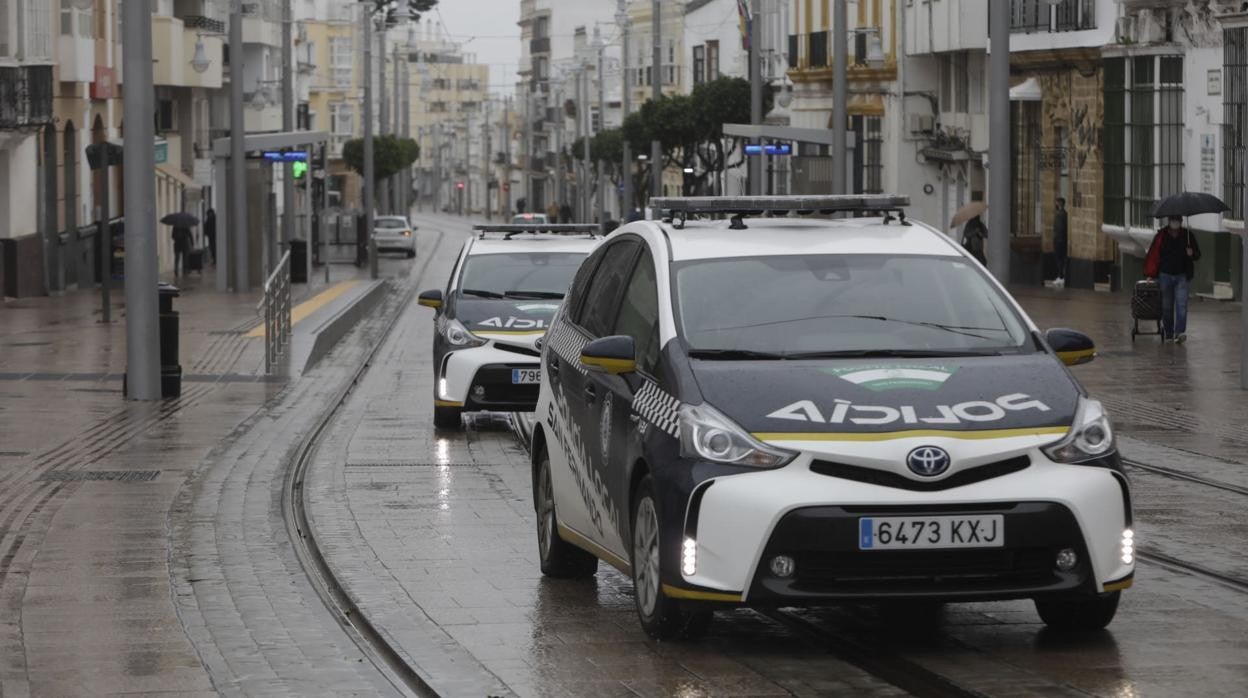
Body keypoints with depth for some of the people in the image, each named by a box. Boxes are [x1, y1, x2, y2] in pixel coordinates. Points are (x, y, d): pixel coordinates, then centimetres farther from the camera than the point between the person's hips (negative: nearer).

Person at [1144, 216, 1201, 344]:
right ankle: (1168, 334, 18)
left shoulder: (1187, 235, 5)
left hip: (1182, 276, 0)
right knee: (1166, 307, 6)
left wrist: (1192, 254, -13)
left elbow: (1197, 255, 11)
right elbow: (1152, 255, -1)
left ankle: (1180, 333, -21)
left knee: (1181, 304, -14)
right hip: (1165, 275, 0)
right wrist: (1150, 274, -6)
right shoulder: (1161, 236, 1)